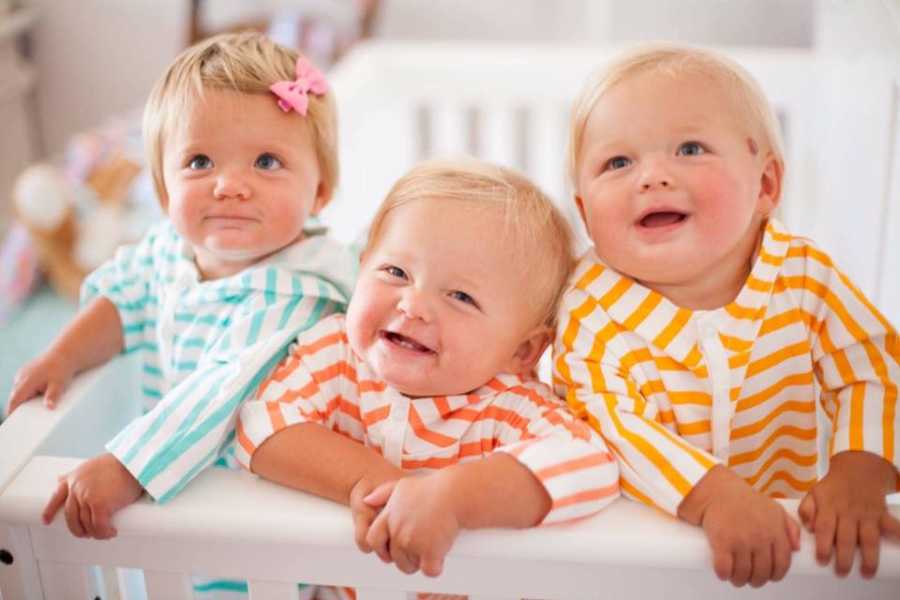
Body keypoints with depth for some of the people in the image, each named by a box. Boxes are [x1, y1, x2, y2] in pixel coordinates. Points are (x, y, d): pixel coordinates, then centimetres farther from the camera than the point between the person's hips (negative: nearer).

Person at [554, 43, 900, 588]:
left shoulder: (806, 275, -5)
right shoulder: (590, 310, -12)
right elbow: (617, 427, -20)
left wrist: (856, 478, -17)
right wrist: (714, 497, -34)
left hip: (784, 530, 1)